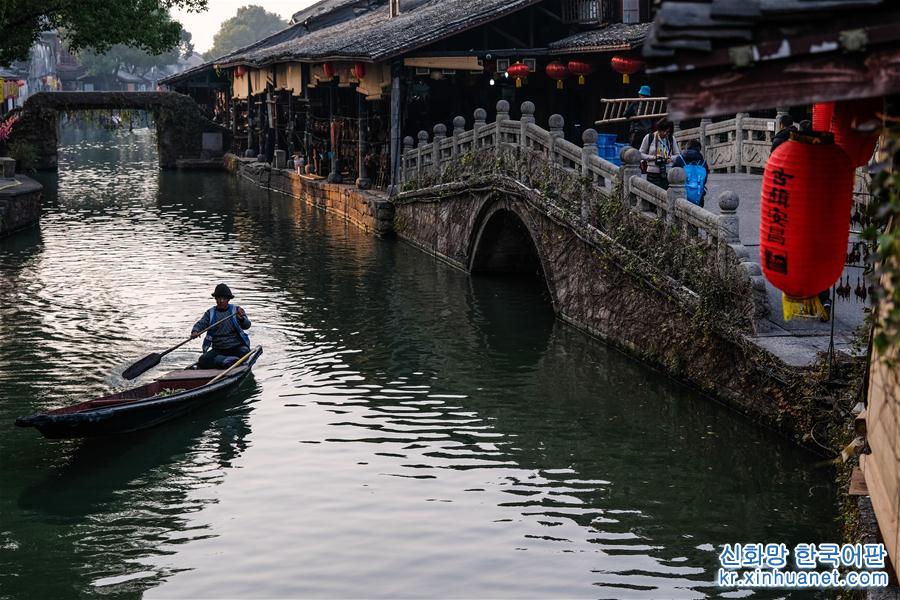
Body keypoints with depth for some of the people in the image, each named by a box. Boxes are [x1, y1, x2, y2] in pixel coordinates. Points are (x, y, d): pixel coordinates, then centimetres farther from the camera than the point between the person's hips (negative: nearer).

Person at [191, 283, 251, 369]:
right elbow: (200, 324, -3)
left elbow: (247, 325, -11)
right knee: (203, 361, -24)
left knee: (244, 352, -35)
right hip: (218, 349, 2)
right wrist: (195, 332, -27)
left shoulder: (236, 310, 2)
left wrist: (241, 319, -34)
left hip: (236, 346, -2)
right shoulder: (210, 313, 9)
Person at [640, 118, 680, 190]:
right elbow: (641, 154, 4)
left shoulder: (672, 139, 8)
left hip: (668, 173, 2)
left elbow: (677, 155, 16)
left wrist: (671, 158, -7)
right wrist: (652, 157, -12)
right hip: (653, 174, -2)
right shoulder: (649, 137, 1)